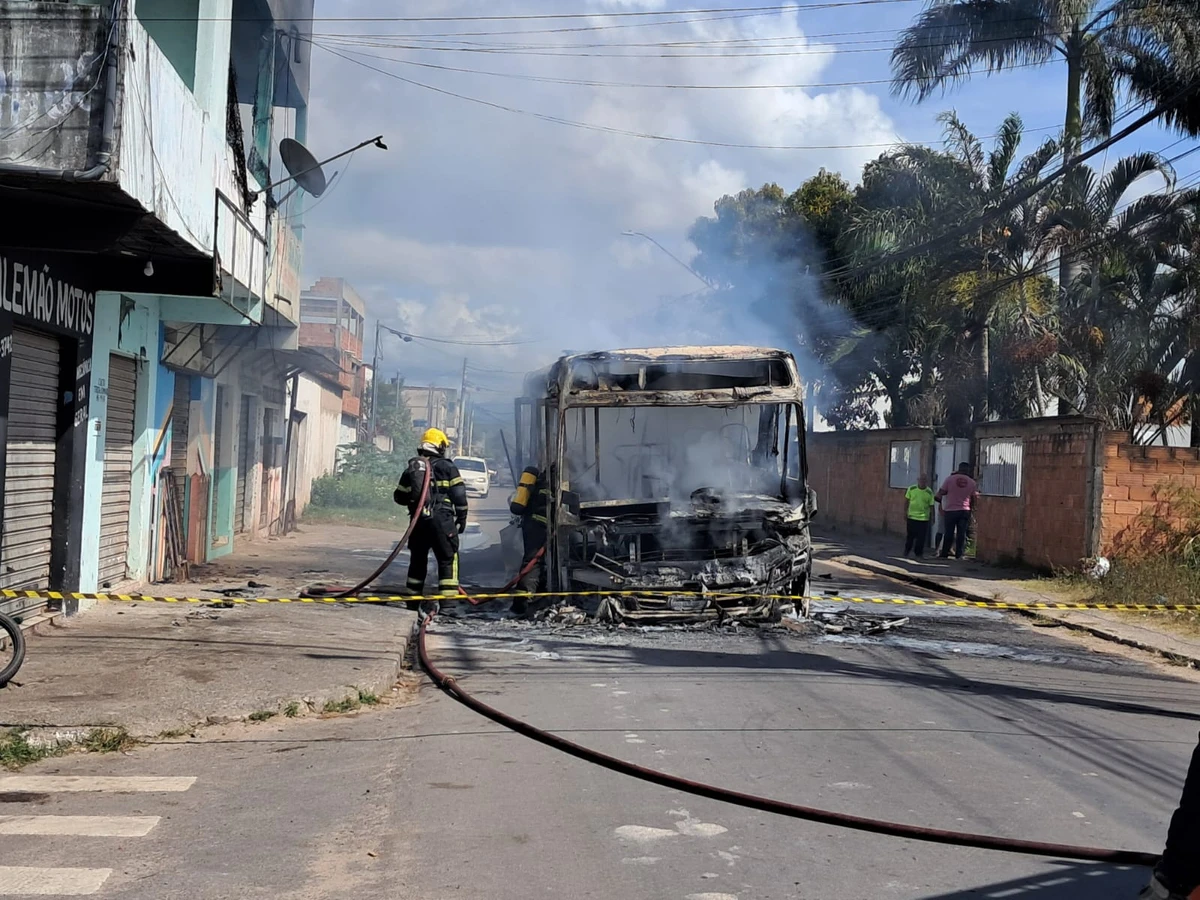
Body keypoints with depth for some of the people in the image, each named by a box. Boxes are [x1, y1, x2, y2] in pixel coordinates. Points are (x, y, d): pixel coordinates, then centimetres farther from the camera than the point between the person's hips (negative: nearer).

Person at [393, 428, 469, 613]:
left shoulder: (411, 469, 11)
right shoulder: (447, 467, -2)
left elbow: (399, 496, 14)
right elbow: (459, 495, -5)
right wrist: (461, 518, 4)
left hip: (418, 520, 5)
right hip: (441, 519, -5)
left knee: (417, 559, 16)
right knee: (447, 559, 0)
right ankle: (448, 599, -8)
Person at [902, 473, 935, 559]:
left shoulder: (929, 492, -4)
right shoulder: (911, 489, -2)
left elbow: (931, 506, 1)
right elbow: (906, 502, 5)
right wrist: (905, 513, 2)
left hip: (923, 518, -1)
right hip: (911, 517, 1)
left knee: (921, 538, 1)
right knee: (910, 536, 10)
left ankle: (918, 553, 13)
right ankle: (907, 550, 29)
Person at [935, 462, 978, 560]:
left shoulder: (950, 479, -2)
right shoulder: (972, 482, 2)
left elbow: (939, 495, -2)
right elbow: (974, 499, 4)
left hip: (950, 510, 0)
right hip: (965, 511, 0)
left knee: (949, 533, 5)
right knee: (961, 533, 5)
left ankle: (944, 554, 7)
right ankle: (958, 555, 2)